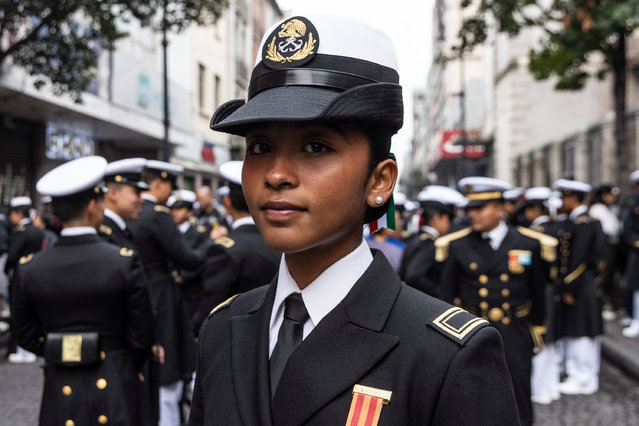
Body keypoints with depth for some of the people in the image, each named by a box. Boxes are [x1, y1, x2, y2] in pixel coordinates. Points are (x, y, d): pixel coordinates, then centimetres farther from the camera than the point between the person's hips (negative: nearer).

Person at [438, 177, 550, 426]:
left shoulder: (528, 244, 1)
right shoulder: (456, 246, 0)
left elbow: (537, 290, 10)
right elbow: (447, 294, 4)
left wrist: (536, 328, 14)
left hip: (515, 336, 0)